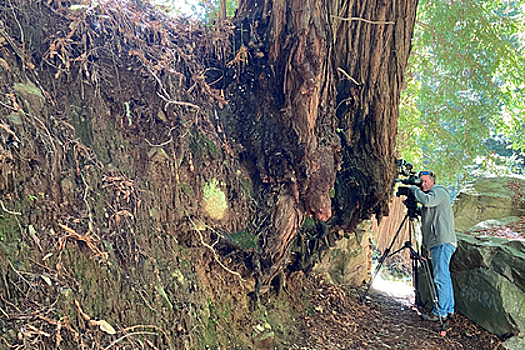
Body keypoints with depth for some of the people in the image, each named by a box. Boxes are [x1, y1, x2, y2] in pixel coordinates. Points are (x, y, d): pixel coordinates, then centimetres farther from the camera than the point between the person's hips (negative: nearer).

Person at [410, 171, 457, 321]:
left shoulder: (439, 192, -4)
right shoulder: (431, 194, 24)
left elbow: (427, 200, -24)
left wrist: (414, 189, -11)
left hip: (443, 241, -11)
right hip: (438, 242, 11)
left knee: (441, 277, -9)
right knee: (444, 276, 13)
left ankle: (440, 312, -6)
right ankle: (449, 309, 20)